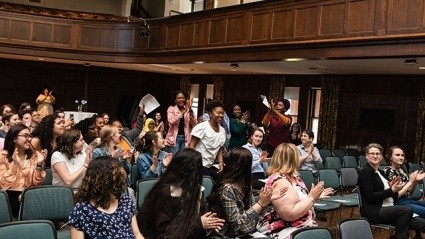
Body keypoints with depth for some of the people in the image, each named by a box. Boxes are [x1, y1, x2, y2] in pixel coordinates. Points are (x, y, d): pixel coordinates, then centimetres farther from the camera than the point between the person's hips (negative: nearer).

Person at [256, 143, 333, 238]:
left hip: (302, 227, 9)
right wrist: (311, 197, -17)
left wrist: (315, 196, 16)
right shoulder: (279, 182, -18)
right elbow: (289, 214, -25)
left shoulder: (292, 176, 10)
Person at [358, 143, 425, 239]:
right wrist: (392, 190, -13)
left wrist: (392, 187, -2)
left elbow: (393, 197, 18)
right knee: (407, 209, -26)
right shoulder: (366, 172, -6)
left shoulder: (380, 172, 18)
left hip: (388, 209, 7)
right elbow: (370, 197, -16)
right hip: (374, 212, -7)